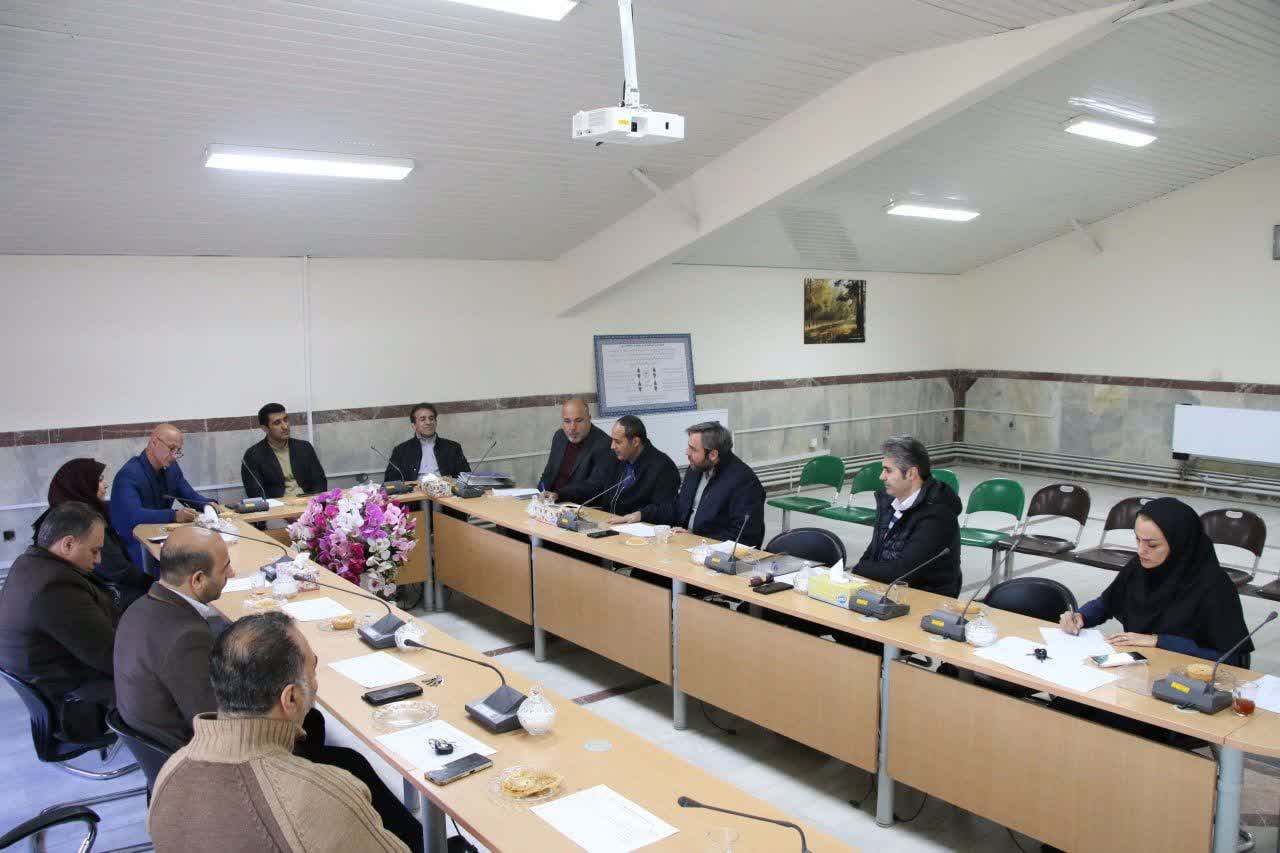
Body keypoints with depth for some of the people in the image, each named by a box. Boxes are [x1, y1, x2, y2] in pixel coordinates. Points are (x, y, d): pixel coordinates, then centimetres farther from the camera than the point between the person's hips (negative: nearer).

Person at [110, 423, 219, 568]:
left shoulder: (172, 468, 6)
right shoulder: (129, 474, -18)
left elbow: (190, 496, 15)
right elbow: (133, 515, -31)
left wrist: (209, 504, -7)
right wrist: (174, 515, -40)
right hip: (134, 544, -7)